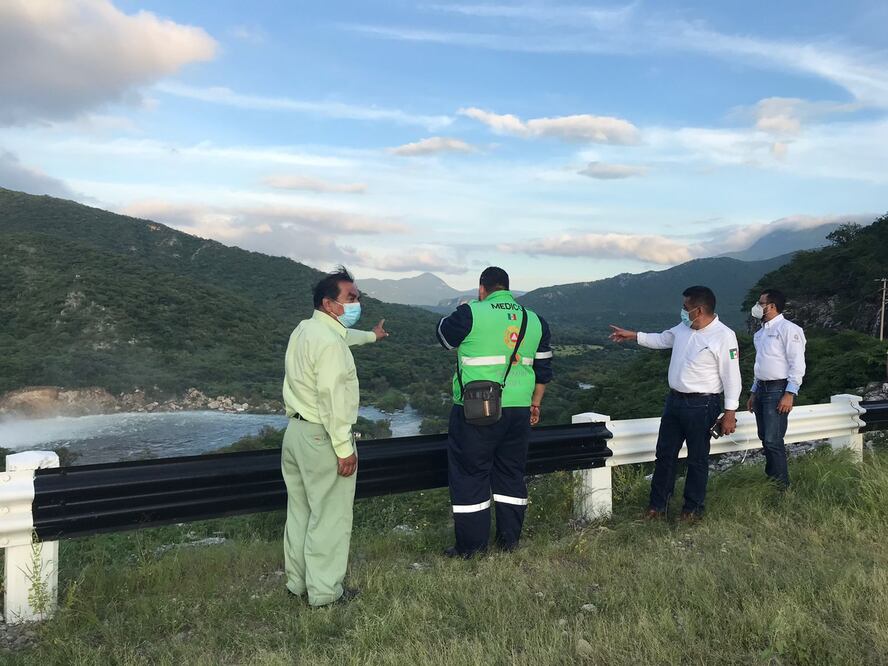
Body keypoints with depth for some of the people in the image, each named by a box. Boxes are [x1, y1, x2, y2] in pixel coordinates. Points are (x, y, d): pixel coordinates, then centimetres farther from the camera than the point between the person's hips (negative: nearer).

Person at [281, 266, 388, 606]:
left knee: (300, 512, 18)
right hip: (321, 438, -10)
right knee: (330, 517, 1)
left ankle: (297, 581, 30)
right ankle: (325, 591, 11)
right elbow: (333, 399, -25)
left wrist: (371, 336, 49)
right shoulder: (329, 343, -21)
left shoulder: (305, 330, 10)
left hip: (296, 431, 10)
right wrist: (344, 448, -21)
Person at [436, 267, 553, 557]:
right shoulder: (535, 320, 9)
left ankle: (471, 545, 11)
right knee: (511, 473, 16)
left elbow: (444, 335, 9)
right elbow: (543, 369, 14)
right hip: (519, 410, 5)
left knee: (470, 474, 5)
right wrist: (535, 404, 22)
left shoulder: (471, 313, -9)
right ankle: (509, 539, 24)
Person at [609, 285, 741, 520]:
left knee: (697, 459, 7)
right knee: (665, 454, 12)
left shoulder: (724, 336, -17)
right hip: (674, 400, 8)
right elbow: (662, 339, 25)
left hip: (701, 406, -7)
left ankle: (693, 507, 23)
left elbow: (732, 377, -16)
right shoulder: (683, 328, 5)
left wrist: (729, 413, -18)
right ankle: (657, 504, 24)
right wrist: (633, 335, 22)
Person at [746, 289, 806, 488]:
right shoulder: (760, 333, 17)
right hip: (761, 389, 8)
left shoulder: (788, 329, -9)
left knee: (773, 440, -11)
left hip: (778, 390, -8)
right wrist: (753, 392, 21)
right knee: (765, 438, 11)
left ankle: (781, 485, -2)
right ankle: (770, 478, 21)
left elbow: (797, 364, -15)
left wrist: (789, 394, -20)